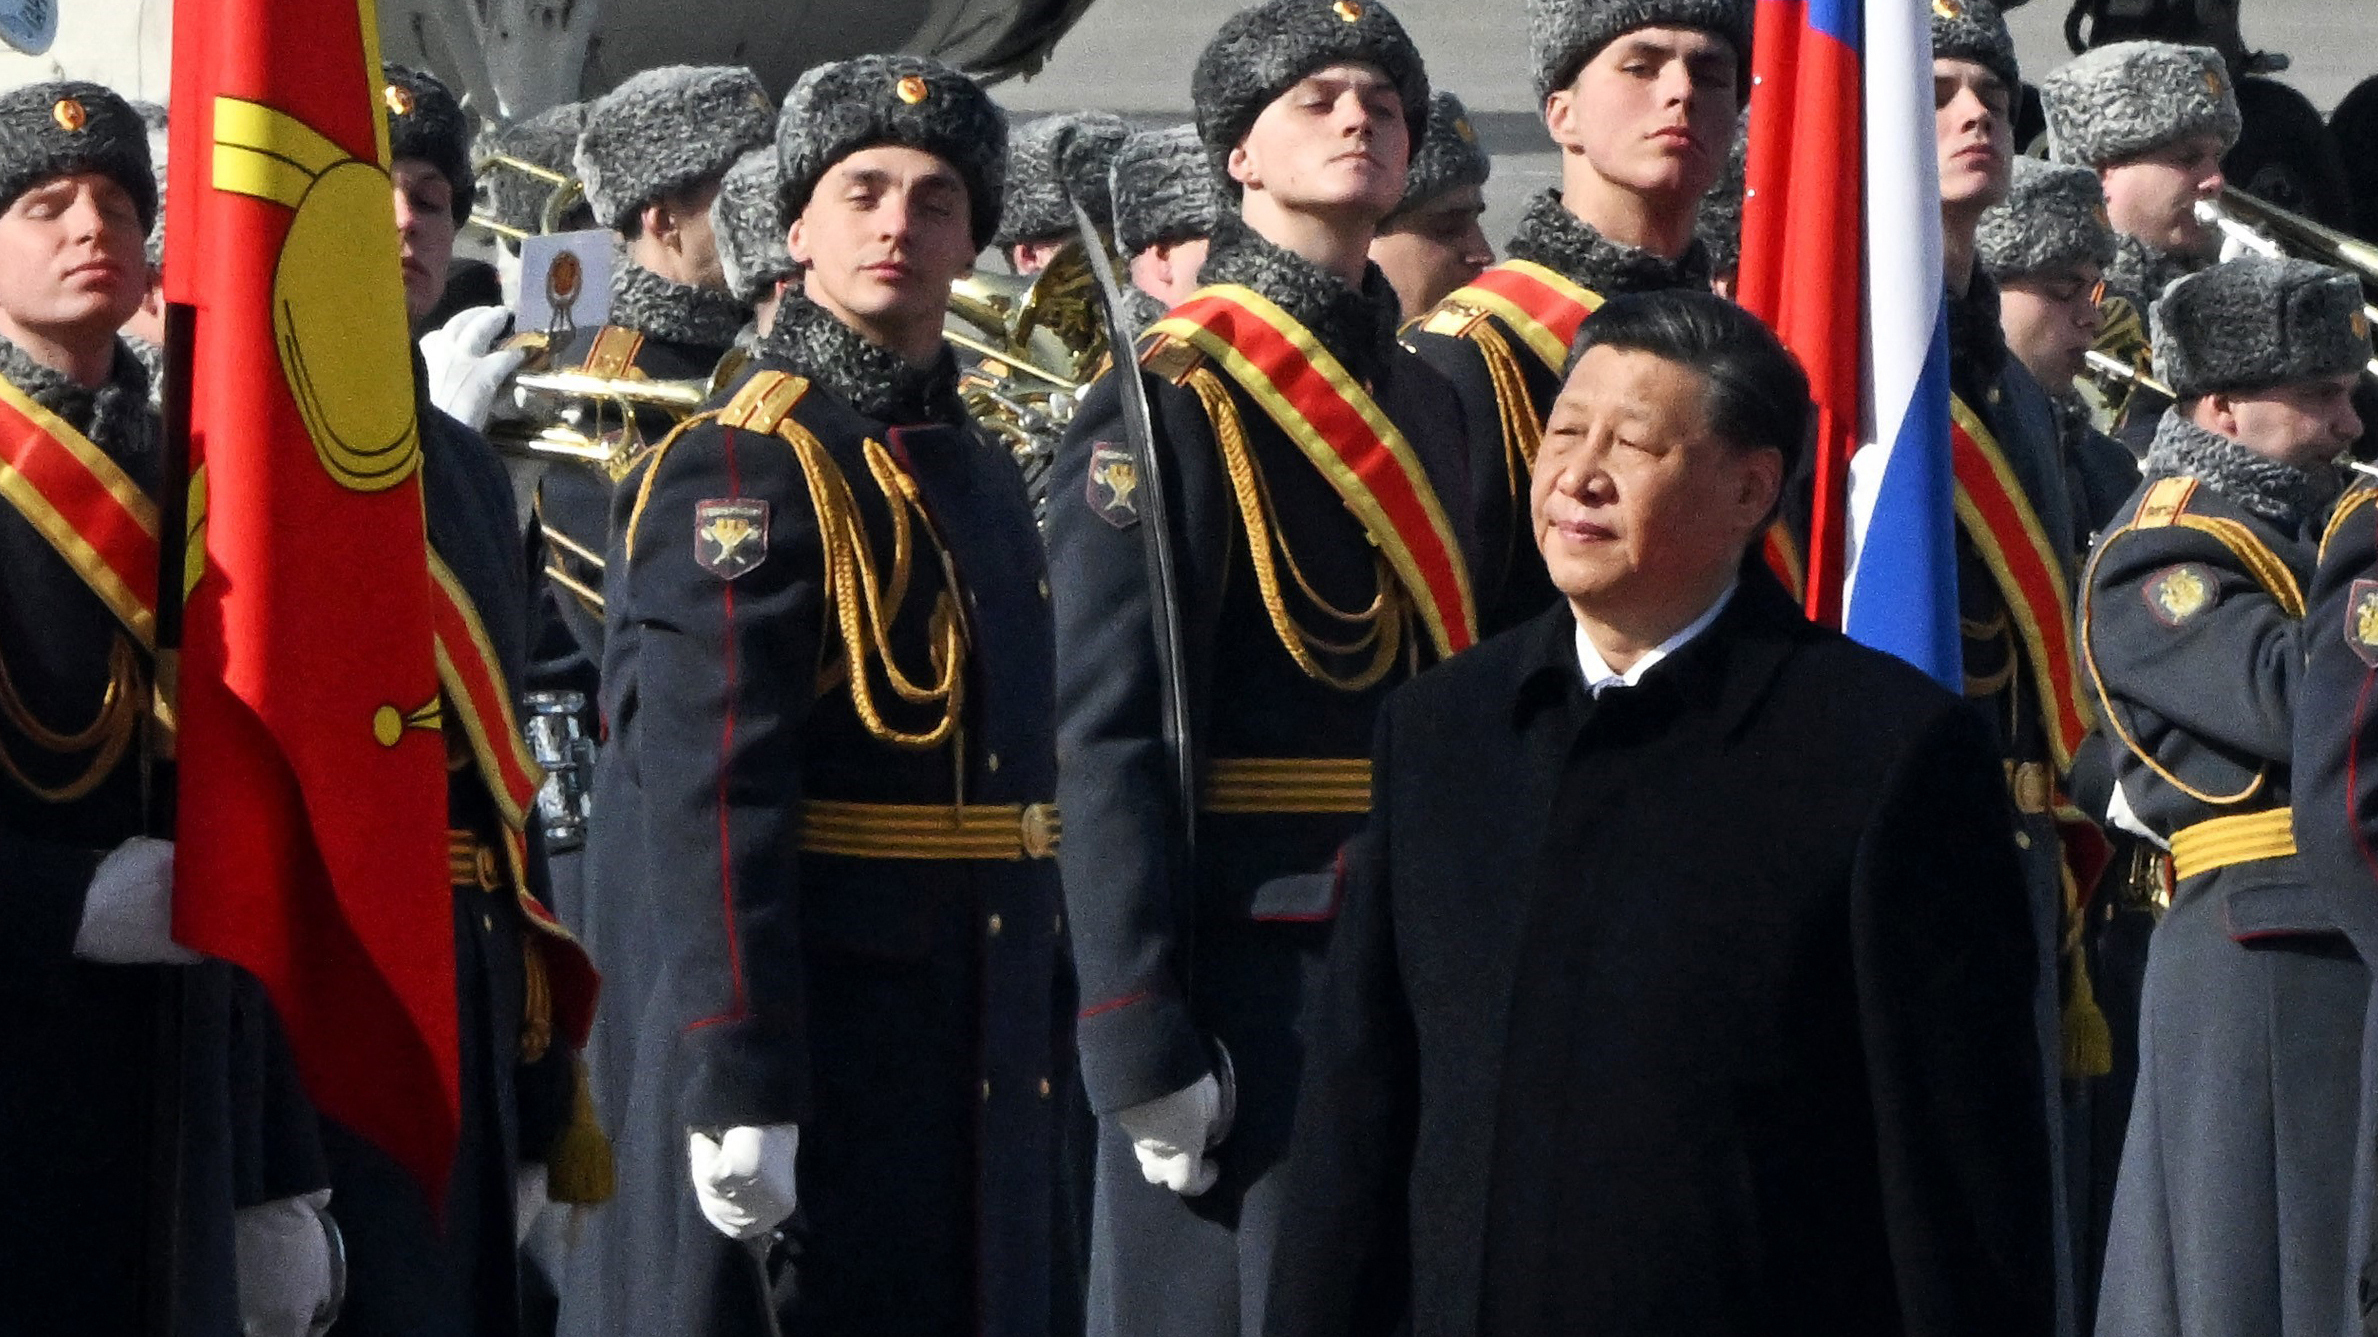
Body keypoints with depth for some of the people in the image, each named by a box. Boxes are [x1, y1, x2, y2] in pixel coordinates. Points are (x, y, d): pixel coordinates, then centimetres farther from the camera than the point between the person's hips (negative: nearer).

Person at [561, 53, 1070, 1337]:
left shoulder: (979, 474, 16)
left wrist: (1041, 1046, 20)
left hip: (974, 1069, 9)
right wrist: (738, 1083, -25)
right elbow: (708, 796, -19)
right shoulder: (741, 472, -12)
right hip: (809, 1036, -9)